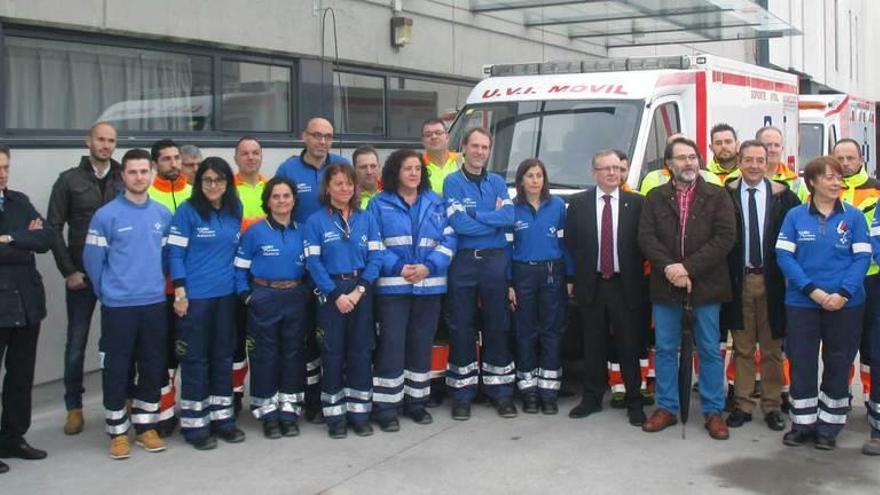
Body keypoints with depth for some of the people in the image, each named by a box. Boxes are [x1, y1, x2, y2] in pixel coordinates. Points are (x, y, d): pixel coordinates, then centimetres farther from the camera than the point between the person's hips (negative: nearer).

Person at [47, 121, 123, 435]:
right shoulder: (69, 180, 1)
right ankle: (74, 407, 18)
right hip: (82, 276, -1)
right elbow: (54, 229, 0)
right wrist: (68, 271, -6)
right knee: (76, 342, 6)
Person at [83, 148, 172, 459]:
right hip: (118, 306, -4)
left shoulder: (163, 215, 4)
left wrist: (157, 284, 11)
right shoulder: (106, 215, -8)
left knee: (153, 367, 10)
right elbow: (92, 259, -3)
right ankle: (117, 432, 15)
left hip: (155, 303, 4)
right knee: (116, 369, 3)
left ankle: (146, 426, 24)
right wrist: (107, 293, 4)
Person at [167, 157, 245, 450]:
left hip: (226, 295, 5)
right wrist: (180, 294, -13)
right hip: (195, 296, -5)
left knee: (223, 355, 11)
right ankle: (194, 424, 11)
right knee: (195, 359, 2)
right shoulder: (187, 211, -7)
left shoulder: (235, 211, 7)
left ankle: (221, 417, 23)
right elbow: (175, 254, -8)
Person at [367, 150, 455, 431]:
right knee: (391, 346, -6)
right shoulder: (379, 204, 3)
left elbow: (448, 240, 4)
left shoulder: (436, 204, 12)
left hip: (430, 286, 3)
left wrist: (428, 267, -11)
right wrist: (398, 268, -16)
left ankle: (416, 402, 21)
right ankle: (385, 407, 0)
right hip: (392, 287, -3)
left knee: (421, 345, 9)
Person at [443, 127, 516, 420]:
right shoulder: (453, 182, 0)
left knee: (497, 326, 7)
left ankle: (500, 391, 16)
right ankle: (462, 394, 11)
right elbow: (459, 223, -14)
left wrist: (474, 214, -11)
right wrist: (494, 218, -6)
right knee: (461, 328, 3)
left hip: (495, 261, 3)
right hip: (463, 262, -2)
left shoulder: (497, 182, 10)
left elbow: (509, 218, -6)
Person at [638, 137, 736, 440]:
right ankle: (666, 408, 18)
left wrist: (688, 267, -15)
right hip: (665, 284, 2)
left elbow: (725, 237, -7)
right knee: (665, 349, 8)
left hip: (706, 284, -1)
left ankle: (713, 411, 14)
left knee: (710, 350, 4)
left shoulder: (717, 197, 3)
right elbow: (646, 238, 0)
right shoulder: (655, 198, 8)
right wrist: (668, 267, -16)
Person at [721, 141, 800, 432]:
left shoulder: (783, 196, 0)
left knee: (772, 349, 8)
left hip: (772, 281, 0)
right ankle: (743, 405, 16)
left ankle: (772, 406, 18)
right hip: (739, 280, 0)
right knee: (742, 349, 8)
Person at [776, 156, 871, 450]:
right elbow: (784, 256, -5)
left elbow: (862, 257, -3)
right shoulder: (795, 216, 1)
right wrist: (812, 290, -15)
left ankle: (829, 427, 20)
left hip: (845, 304, 1)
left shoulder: (854, 216, 2)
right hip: (802, 303, 0)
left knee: (838, 365, 7)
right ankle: (802, 424, 19)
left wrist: (844, 293, -16)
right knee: (801, 364, 6)